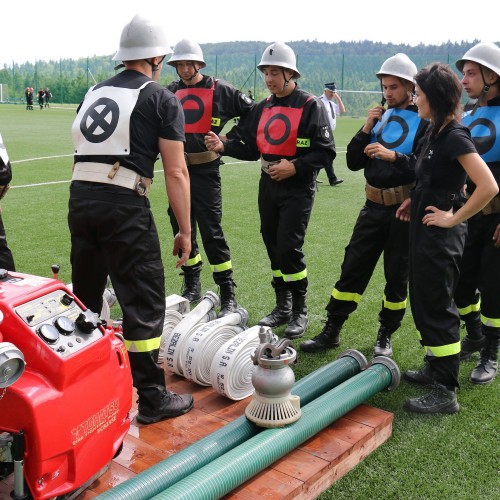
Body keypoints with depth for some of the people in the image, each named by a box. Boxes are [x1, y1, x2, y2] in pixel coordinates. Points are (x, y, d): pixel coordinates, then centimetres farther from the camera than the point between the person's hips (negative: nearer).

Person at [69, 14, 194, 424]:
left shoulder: (94, 93, 19)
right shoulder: (162, 99, 2)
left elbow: (86, 153, 18)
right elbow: (176, 172, -4)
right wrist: (185, 230, 1)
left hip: (80, 195, 6)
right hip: (124, 204, -6)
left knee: (84, 295, 20)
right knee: (144, 302, 3)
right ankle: (152, 398, 11)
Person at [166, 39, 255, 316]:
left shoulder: (219, 89, -2)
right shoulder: (171, 92, 10)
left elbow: (252, 113, 1)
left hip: (205, 170, -5)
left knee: (211, 231, -7)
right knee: (181, 229, 10)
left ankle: (228, 295, 1)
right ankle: (192, 286, 25)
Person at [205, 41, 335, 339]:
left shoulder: (310, 105, -8)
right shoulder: (263, 108, 12)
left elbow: (326, 151, -11)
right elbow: (251, 147, 11)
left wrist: (295, 166, -22)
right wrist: (224, 146, -4)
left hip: (298, 188, -7)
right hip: (268, 184, 7)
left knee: (289, 247, -11)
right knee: (273, 245, 11)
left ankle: (300, 312, 6)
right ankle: (282, 307, 25)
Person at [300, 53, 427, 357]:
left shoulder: (425, 121, -7)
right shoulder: (381, 116, 10)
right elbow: (354, 163, 7)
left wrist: (394, 156, -28)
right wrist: (366, 130, -5)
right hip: (374, 206, 5)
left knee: (397, 275, 8)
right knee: (353, 267, 7)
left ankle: (386, 335, 25)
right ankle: (331, 331, 17)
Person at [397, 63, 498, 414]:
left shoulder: (455, 137, -18)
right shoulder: (435, 133, 10)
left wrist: (454, 218, -18)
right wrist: (415, 201, 9)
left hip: (441, 234, -10)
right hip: (424, 228, 10)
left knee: (437, 308, -3)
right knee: (423, 302, 18)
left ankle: (445, 393, 7)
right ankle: (435, 369, 34)